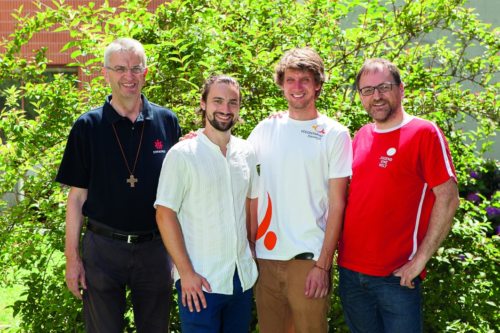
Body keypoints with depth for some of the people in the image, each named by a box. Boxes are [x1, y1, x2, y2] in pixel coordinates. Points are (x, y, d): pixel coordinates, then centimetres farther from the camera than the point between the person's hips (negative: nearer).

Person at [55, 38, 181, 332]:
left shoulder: (167, 122, 2)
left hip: (155, 248, 2)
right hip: (103, 248, -1)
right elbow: (77, 196, 0)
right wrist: (72, 257, -4)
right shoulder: (88, 126, -2)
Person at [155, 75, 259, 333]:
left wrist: (255, 255, 5)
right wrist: (186, 272, -14)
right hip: (199, 280, -5)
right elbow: (165, 214, -9)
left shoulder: (247, 153, 6)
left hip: (243, 276, 5)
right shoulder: (182, 154, -8)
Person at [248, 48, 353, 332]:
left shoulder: (335, 134, -1)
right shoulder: (266, 129, 9)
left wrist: (323, 264, -9)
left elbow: (337, 205, -4)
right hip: (265, 256, 3)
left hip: (308, 258, -3)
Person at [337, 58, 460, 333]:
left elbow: (448, 198, -12)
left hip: (397, 276, -6)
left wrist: (420, 259, -15)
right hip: (349, 271, 6)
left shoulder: (424, 133, -8)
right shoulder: (361, 136, 9)